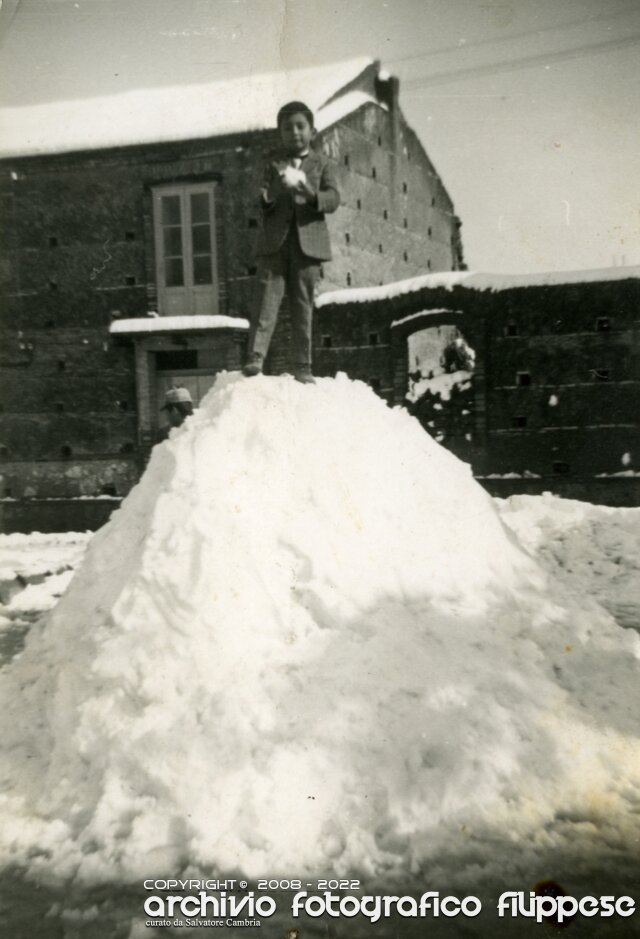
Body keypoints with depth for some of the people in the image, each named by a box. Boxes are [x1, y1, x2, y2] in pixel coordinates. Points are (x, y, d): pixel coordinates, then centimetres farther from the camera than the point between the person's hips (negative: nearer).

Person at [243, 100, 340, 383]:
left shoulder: (322, 164, 13)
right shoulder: (272, 164, 16)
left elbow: (333, 199, -1)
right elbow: (263, 203, 9)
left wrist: (310, 193, -21)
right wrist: (267, 198, -15)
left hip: (308, 242, 0)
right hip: (275, 242, 0)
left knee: (303, 306, 1)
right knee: (267, 299, -10)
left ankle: (302, 367, 4)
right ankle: (255, 358, -14)